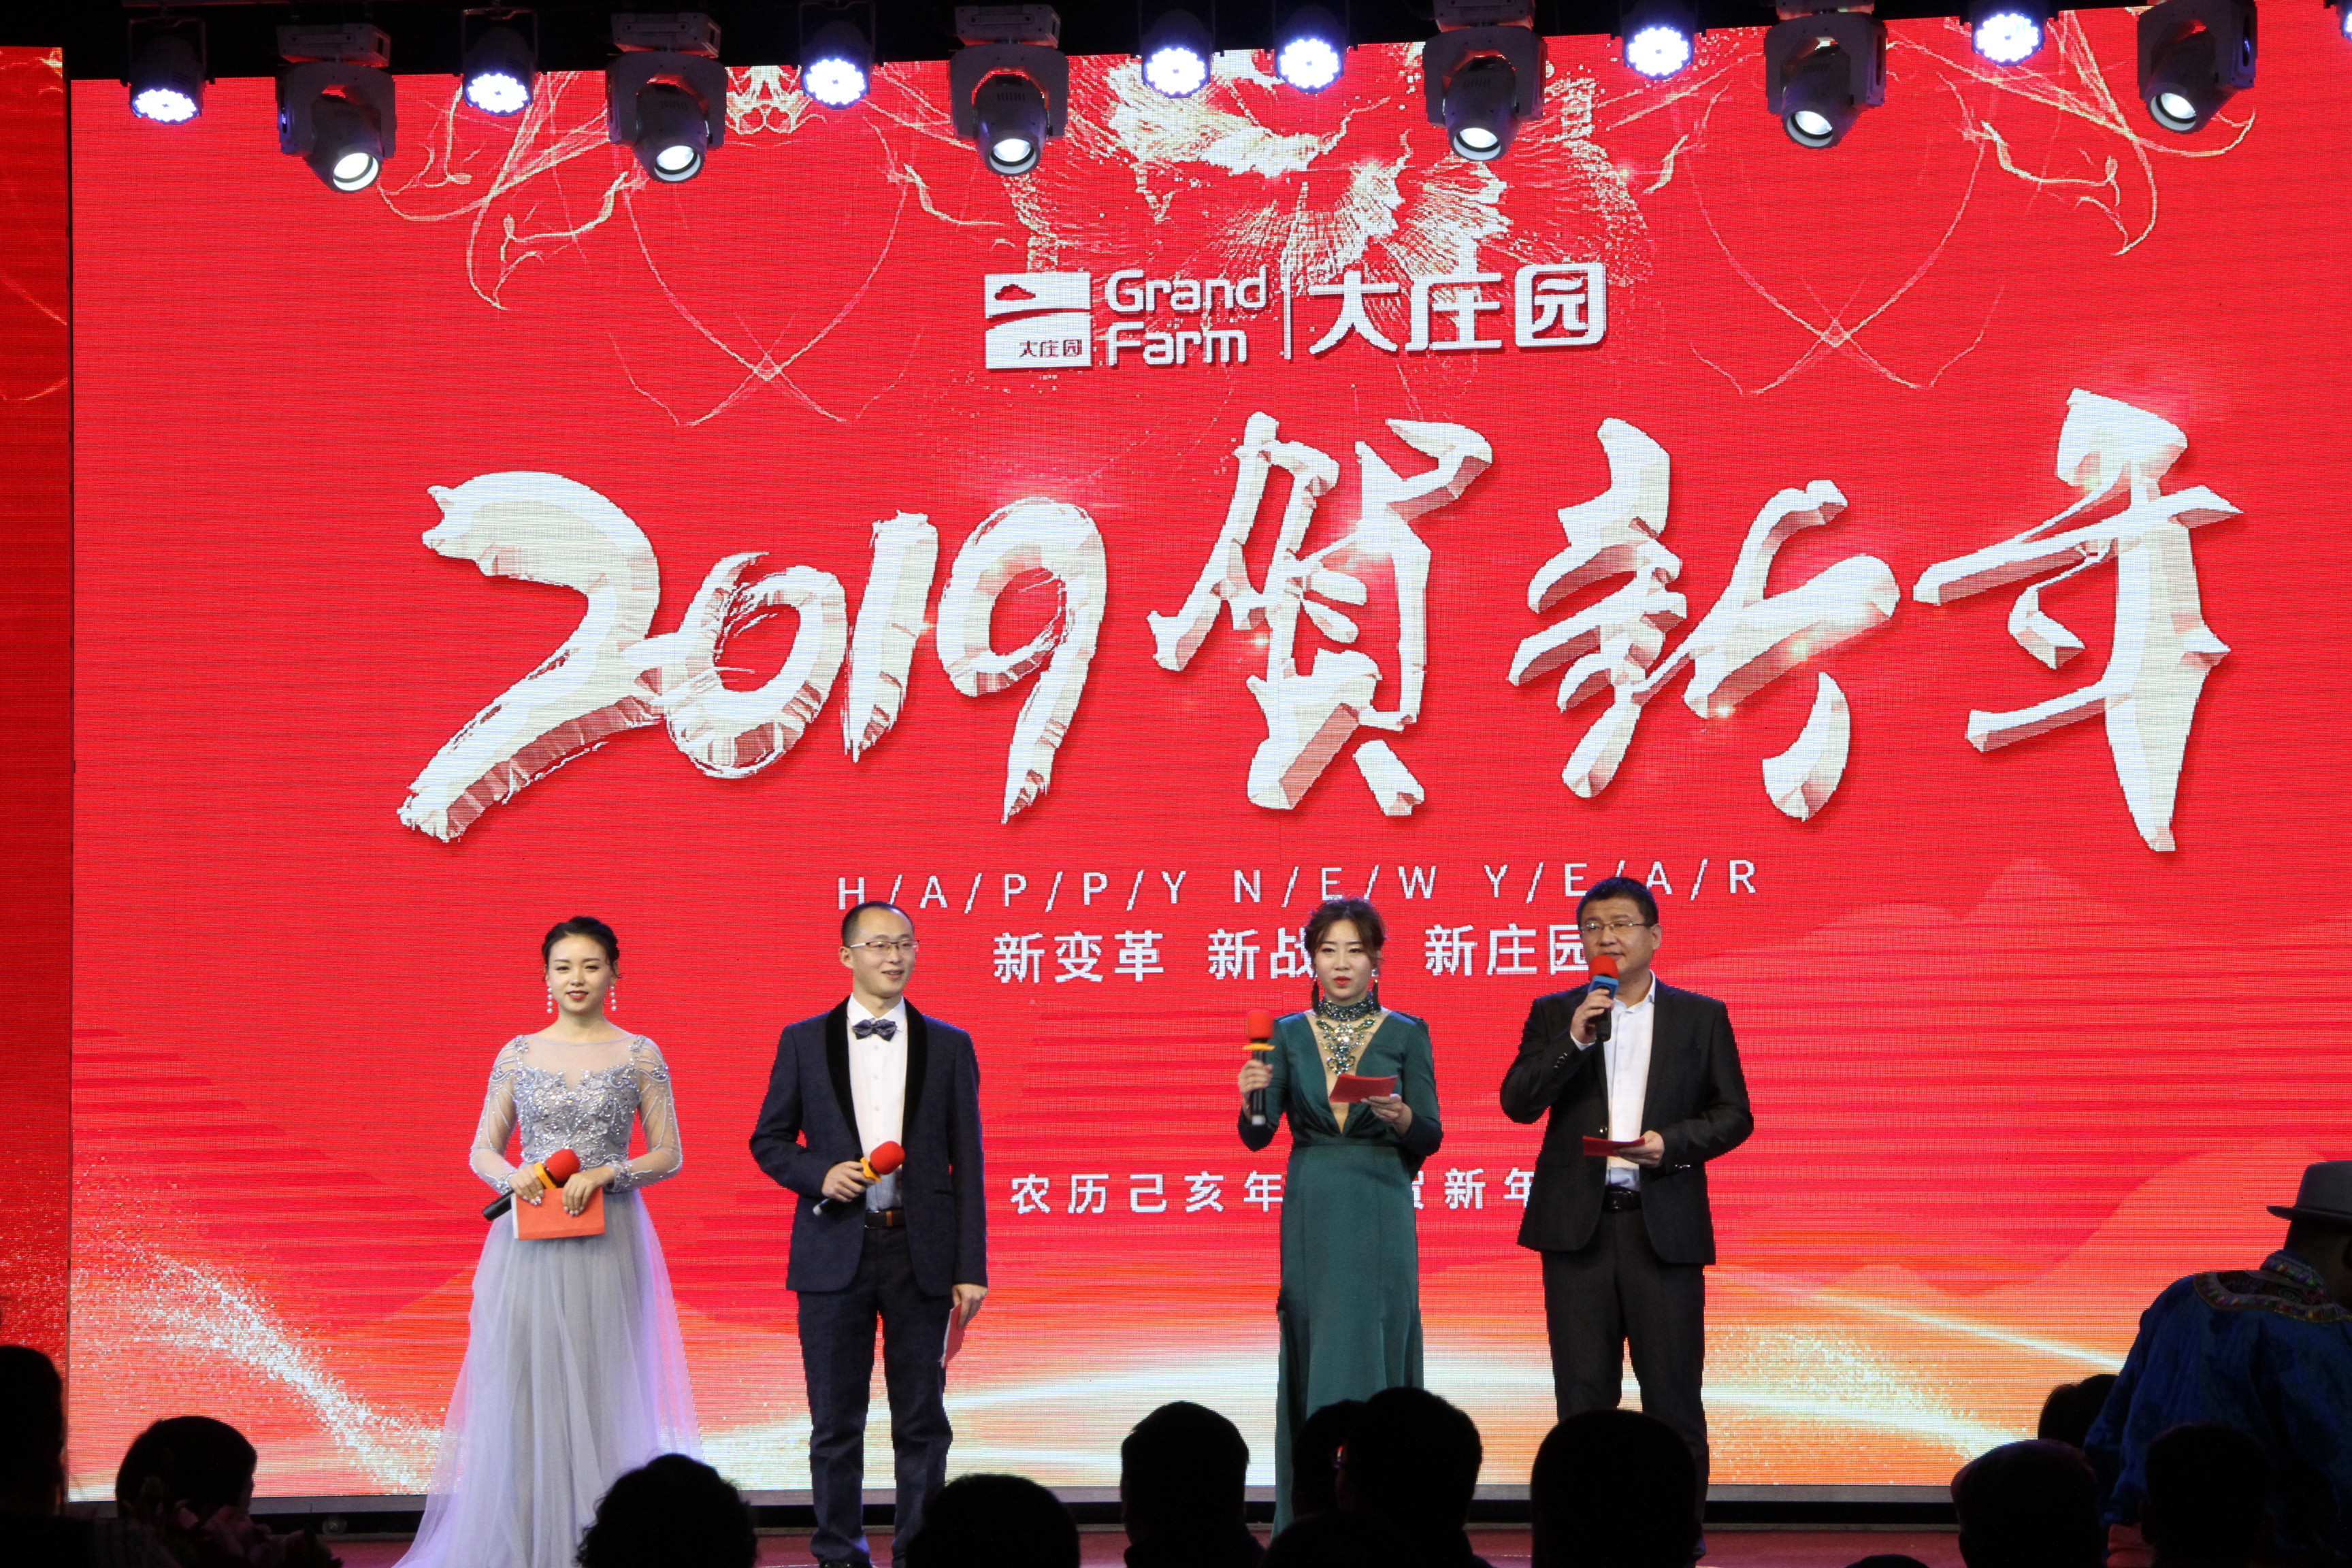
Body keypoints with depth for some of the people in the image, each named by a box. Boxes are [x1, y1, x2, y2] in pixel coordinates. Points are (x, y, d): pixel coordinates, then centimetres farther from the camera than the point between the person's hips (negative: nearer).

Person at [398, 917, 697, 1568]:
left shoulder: (639, 1055, 4)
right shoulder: (518, 1054, 8)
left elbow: (668, 1156, 5)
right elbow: (482, 1151, 11)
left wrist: (606, 1174, -11)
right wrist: (513, 1177, -10)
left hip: (608, 1242, -1)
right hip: (530, 1240, 1)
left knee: (602, 1386, -2)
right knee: (521, 1385, -2)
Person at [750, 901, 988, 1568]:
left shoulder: (949, 1047, 7)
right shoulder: (804, 1041, 7)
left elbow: (966, 1163, 5)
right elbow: (769, 1140, 10)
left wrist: (971, 1268, 0)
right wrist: (821, 1175, -11)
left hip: (921, 1253, 0)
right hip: (835, 1252, 0)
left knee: (922, 1422, 3)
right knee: (835, 1422, 4)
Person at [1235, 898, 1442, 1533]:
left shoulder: (1406, 1034, 3)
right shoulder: (1289, 1034, 9)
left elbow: (1430, 1139, -1)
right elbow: (1257, 1136, 3)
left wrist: (1400, 1116, -21)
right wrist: (1251, 1100, -17)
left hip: (1379, 1215, -2)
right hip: (1311, 1215, 2)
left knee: (1371, 1351, -4)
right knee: (1313, 1355, 3)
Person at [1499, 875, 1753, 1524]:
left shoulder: (1701, 1017, 8)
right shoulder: (1554, 1014, 10)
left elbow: (1734, 1114, 6)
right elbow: (1518, 1103, -1)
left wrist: (1672, 1142, -12)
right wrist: (1574, 1041, -13)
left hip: (1664, 1227, -1)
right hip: (1578, 1226, 1)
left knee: (1673, 1390, -1)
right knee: (1583, 1393, 3)